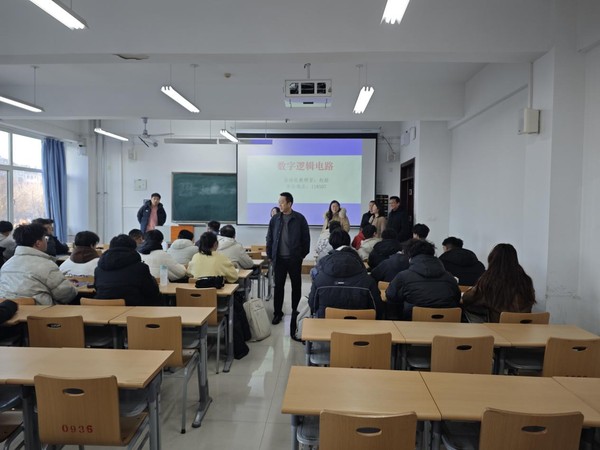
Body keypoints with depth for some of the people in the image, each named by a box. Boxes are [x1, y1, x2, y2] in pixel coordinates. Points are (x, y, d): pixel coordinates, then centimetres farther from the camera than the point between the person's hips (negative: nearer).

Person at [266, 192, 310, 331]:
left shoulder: (299, 219, -5)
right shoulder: (275, 219, 3)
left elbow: (306, 238, 0)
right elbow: (269, 238, 8)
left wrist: (303, 254, -2)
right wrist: (270, 255, 4)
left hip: (294, 259, -2)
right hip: (279, 259, 2)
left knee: (296, 286, 9)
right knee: (278, 286, 7)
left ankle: (295, 312, 24)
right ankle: (278, 313, 18)